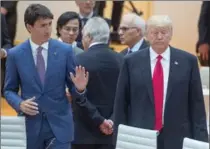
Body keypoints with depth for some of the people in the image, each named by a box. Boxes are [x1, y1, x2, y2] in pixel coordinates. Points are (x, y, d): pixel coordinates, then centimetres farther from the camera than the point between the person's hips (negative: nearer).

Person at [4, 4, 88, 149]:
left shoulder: (65, 50, 0)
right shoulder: (15, 54, 0)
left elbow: (72, 87, 5)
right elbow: (9, 90, 7)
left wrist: (79, 88, -19)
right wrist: (20, 103, -14)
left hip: (59, 123, -1)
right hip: (30, 125, 1)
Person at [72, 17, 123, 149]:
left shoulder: (80, 60, -10)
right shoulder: (121, 60, 3)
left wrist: (100, 121, -10)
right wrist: (112, 120, -2)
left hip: (86, 131, -4)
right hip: (112, 130, 4)